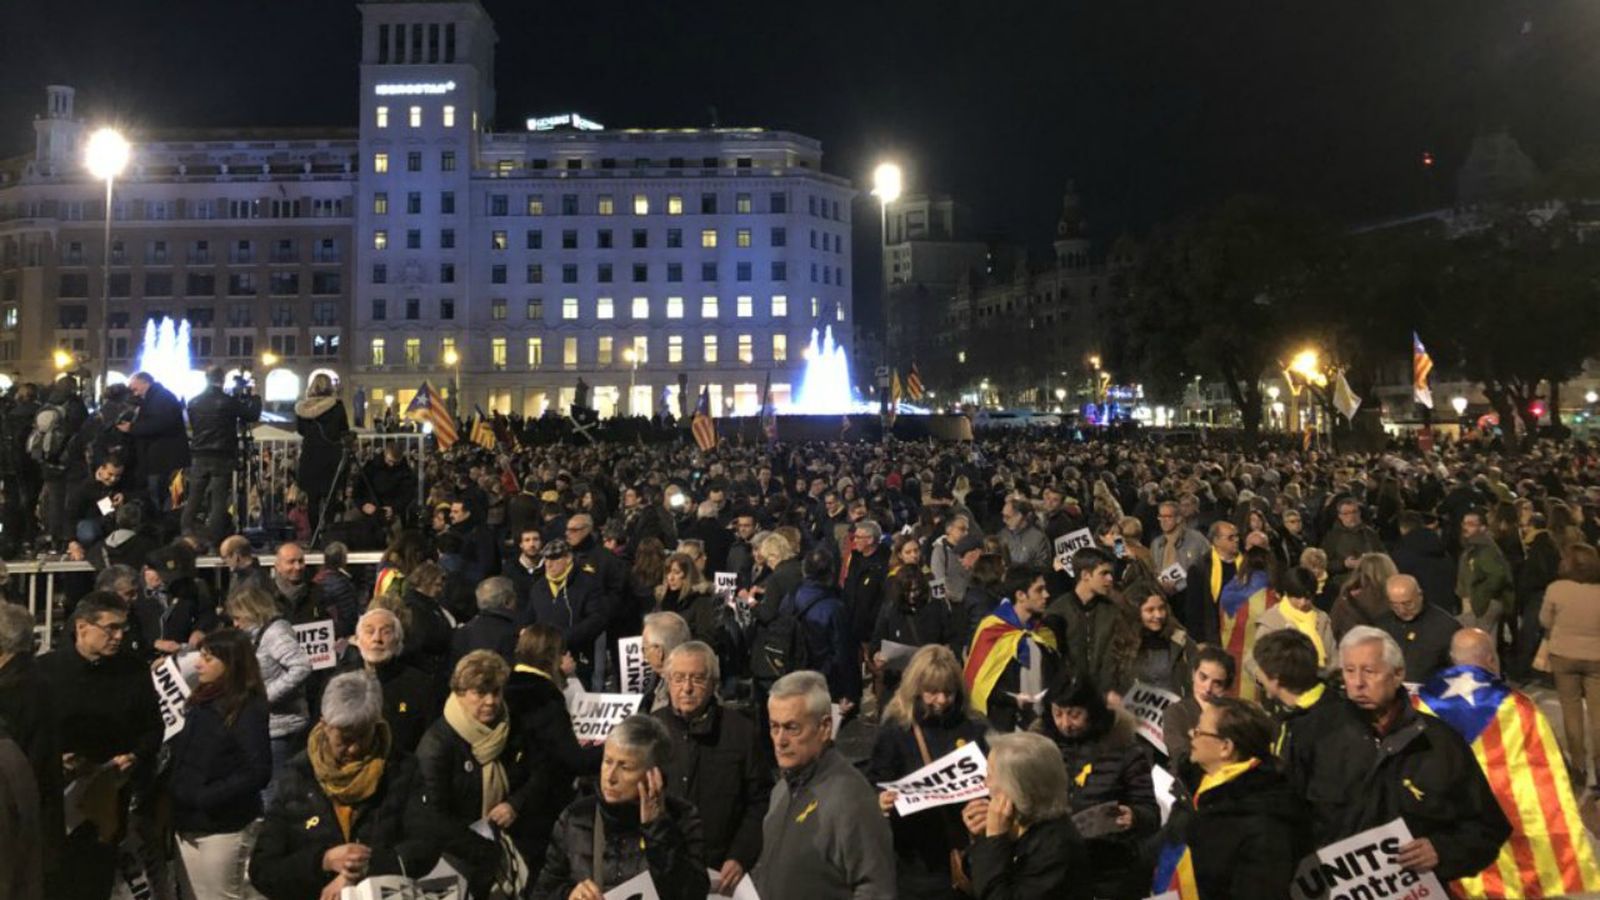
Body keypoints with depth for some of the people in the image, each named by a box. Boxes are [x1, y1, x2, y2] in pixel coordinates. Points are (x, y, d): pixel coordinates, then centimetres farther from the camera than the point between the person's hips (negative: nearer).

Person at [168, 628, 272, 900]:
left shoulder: (249, 709, -16)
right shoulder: (202, 701, 8)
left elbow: (258, 772, -20)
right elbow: (184, 756, 16)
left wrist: (204, 797, -20)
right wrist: (174, 792, 1)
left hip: (221, 826, -8)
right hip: (188, 822, 8)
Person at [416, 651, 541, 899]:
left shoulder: (514, 731, 5)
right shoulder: (437, 743, -11)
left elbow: (538, 776, 13)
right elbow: (435, 816, -14)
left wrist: (515, 804, -8)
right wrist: (488, 856, -17)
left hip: (509, 841, 4)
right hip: (461, 849, -4)